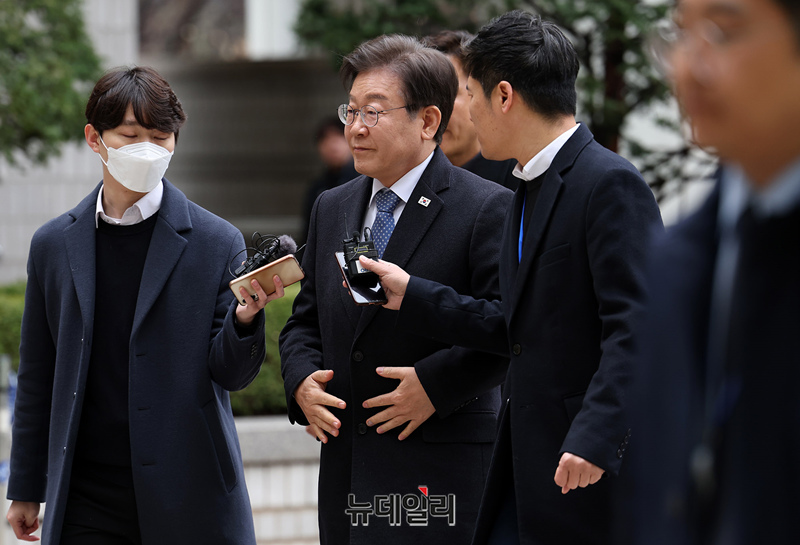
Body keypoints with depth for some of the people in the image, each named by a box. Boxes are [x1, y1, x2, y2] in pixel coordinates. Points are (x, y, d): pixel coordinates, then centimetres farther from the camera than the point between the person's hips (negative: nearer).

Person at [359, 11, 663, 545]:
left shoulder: (611, 185, -14)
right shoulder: (531, 190, 18)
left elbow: (634, 328, -21)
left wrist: (594, 438, -28)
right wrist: (411, 295, 19)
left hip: (593, 467, -9)